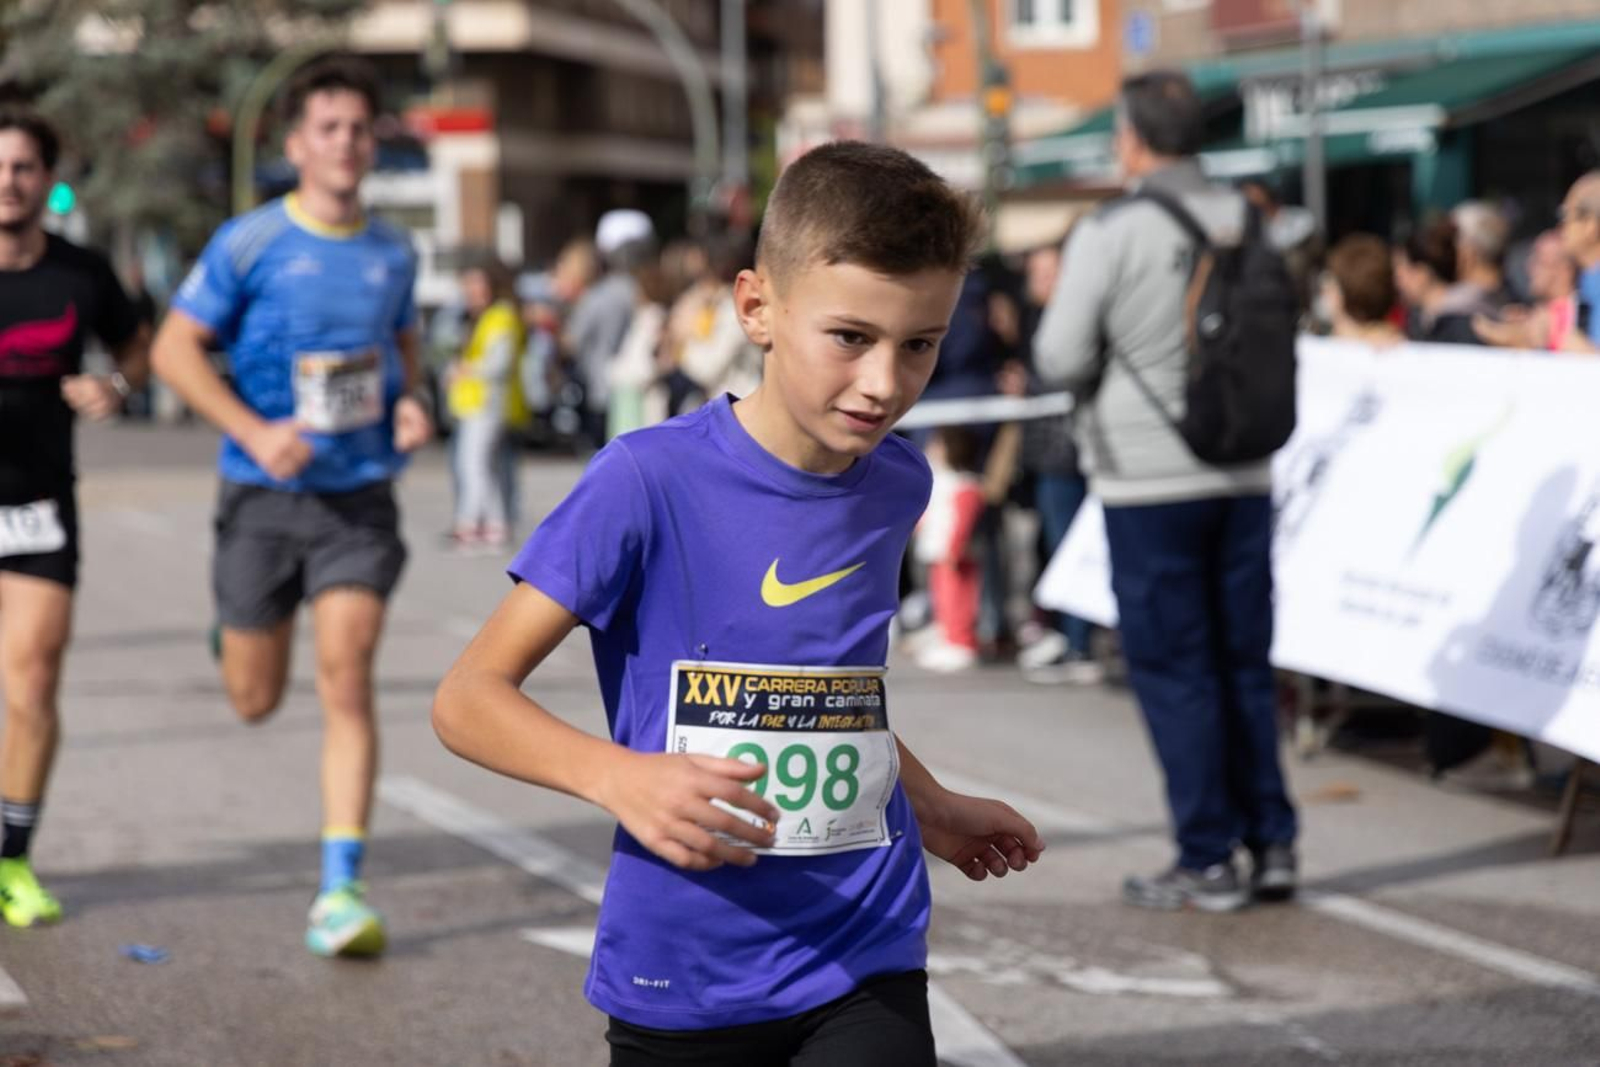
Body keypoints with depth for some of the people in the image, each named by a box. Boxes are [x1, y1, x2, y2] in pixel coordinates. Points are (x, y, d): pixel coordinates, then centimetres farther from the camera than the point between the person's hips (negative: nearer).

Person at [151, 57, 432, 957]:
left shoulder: (393, 253, 5)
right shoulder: (249, 244, -6)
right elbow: (175, 348, -4)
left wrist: (410, 405, 1)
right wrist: (254, 432, -16)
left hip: (360, 499, 1)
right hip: (265, 498, -1)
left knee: (347, 679, -13)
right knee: (255, 700, 9)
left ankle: (343, 889, -11)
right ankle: (236, 632, 49)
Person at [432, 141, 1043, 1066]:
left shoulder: (898, 486, 4)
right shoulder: (650, 483, -14)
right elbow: (470, 697, -14)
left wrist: (932, 808, 24)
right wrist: (622, 778, -29)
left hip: (864, 965, 3)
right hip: (682, 981, -3)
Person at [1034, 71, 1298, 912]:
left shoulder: (1111, 233, -13)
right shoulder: (1246, 226, 3)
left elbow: (1060, 358, -11)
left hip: (1151, 480, -5)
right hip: (1243, 474, 5)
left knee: (1172, 669, 2)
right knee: (1245, 664, 13)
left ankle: (1208, 860, 3)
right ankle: (1271, 844, 14)